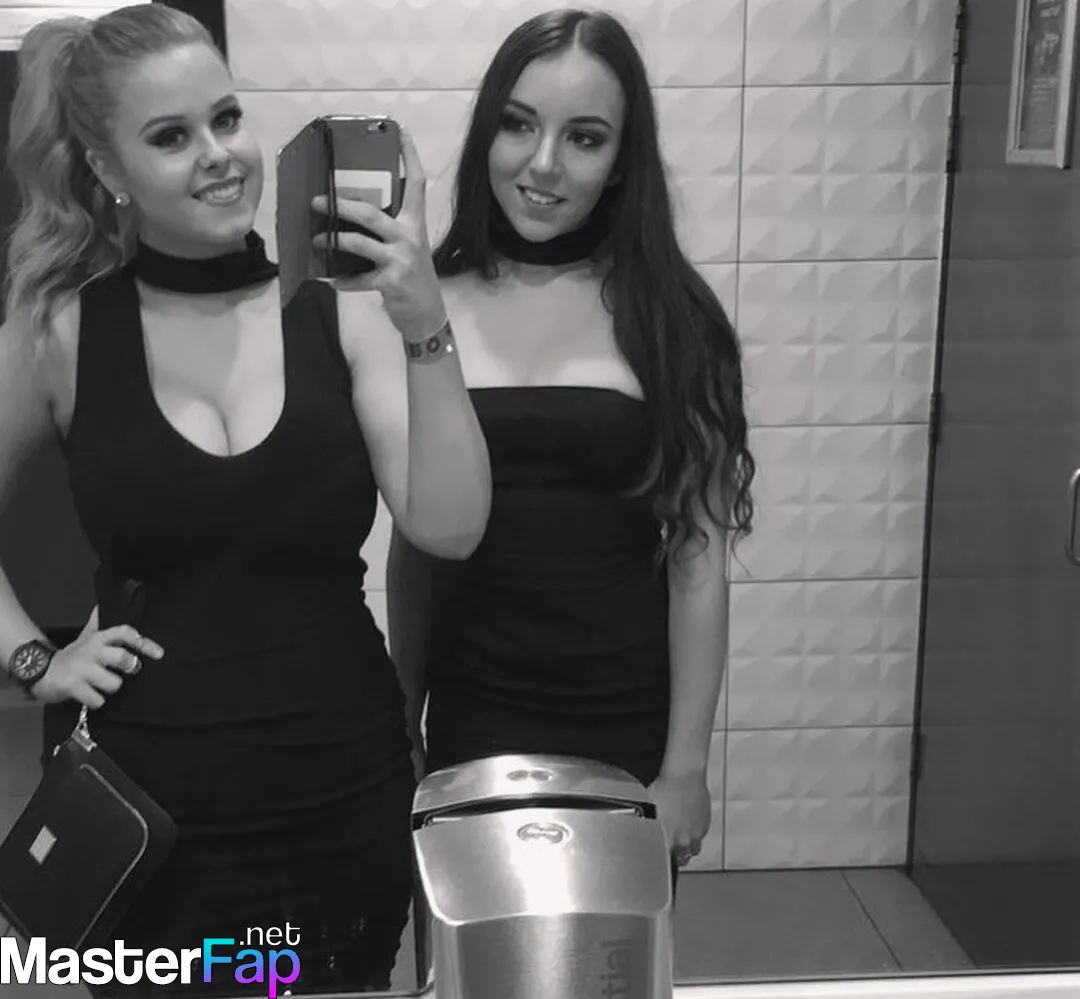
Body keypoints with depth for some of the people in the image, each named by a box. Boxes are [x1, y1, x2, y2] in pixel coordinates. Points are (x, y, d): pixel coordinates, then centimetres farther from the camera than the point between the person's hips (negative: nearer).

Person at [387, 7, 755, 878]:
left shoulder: (667, 316, -7)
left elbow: (698, 554, -7)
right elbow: (414, 540, 4)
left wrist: (685, 766, -8)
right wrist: (401, 722, 8)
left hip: (627, 727, -1)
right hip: (472, 720, 1)